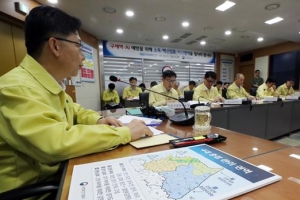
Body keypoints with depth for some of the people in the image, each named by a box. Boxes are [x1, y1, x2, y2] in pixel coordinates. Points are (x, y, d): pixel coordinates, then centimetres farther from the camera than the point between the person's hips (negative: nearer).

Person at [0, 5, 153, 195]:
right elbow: (58, 143, -37)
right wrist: (125, 132, -28)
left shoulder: (53, 83, 2)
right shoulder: (16, 88, -26)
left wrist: (98, 120, -3)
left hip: (59, 171, 7)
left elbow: (74, 110, 17)